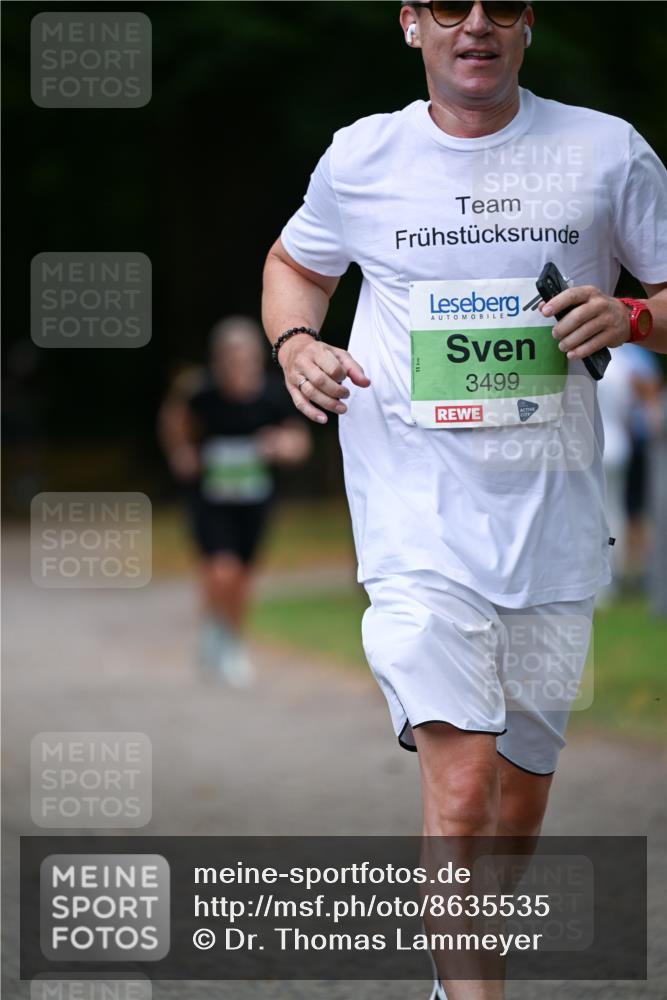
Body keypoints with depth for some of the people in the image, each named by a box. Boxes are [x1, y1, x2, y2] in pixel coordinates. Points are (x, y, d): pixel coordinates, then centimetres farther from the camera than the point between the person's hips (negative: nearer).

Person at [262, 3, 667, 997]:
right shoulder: (362, 155, 5)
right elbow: (295, 263, 23)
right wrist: (295, 343, 3)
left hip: (553, 515, 2)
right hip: (420, 517, -2)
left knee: (519, 799, 12)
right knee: (461, 786, -18)